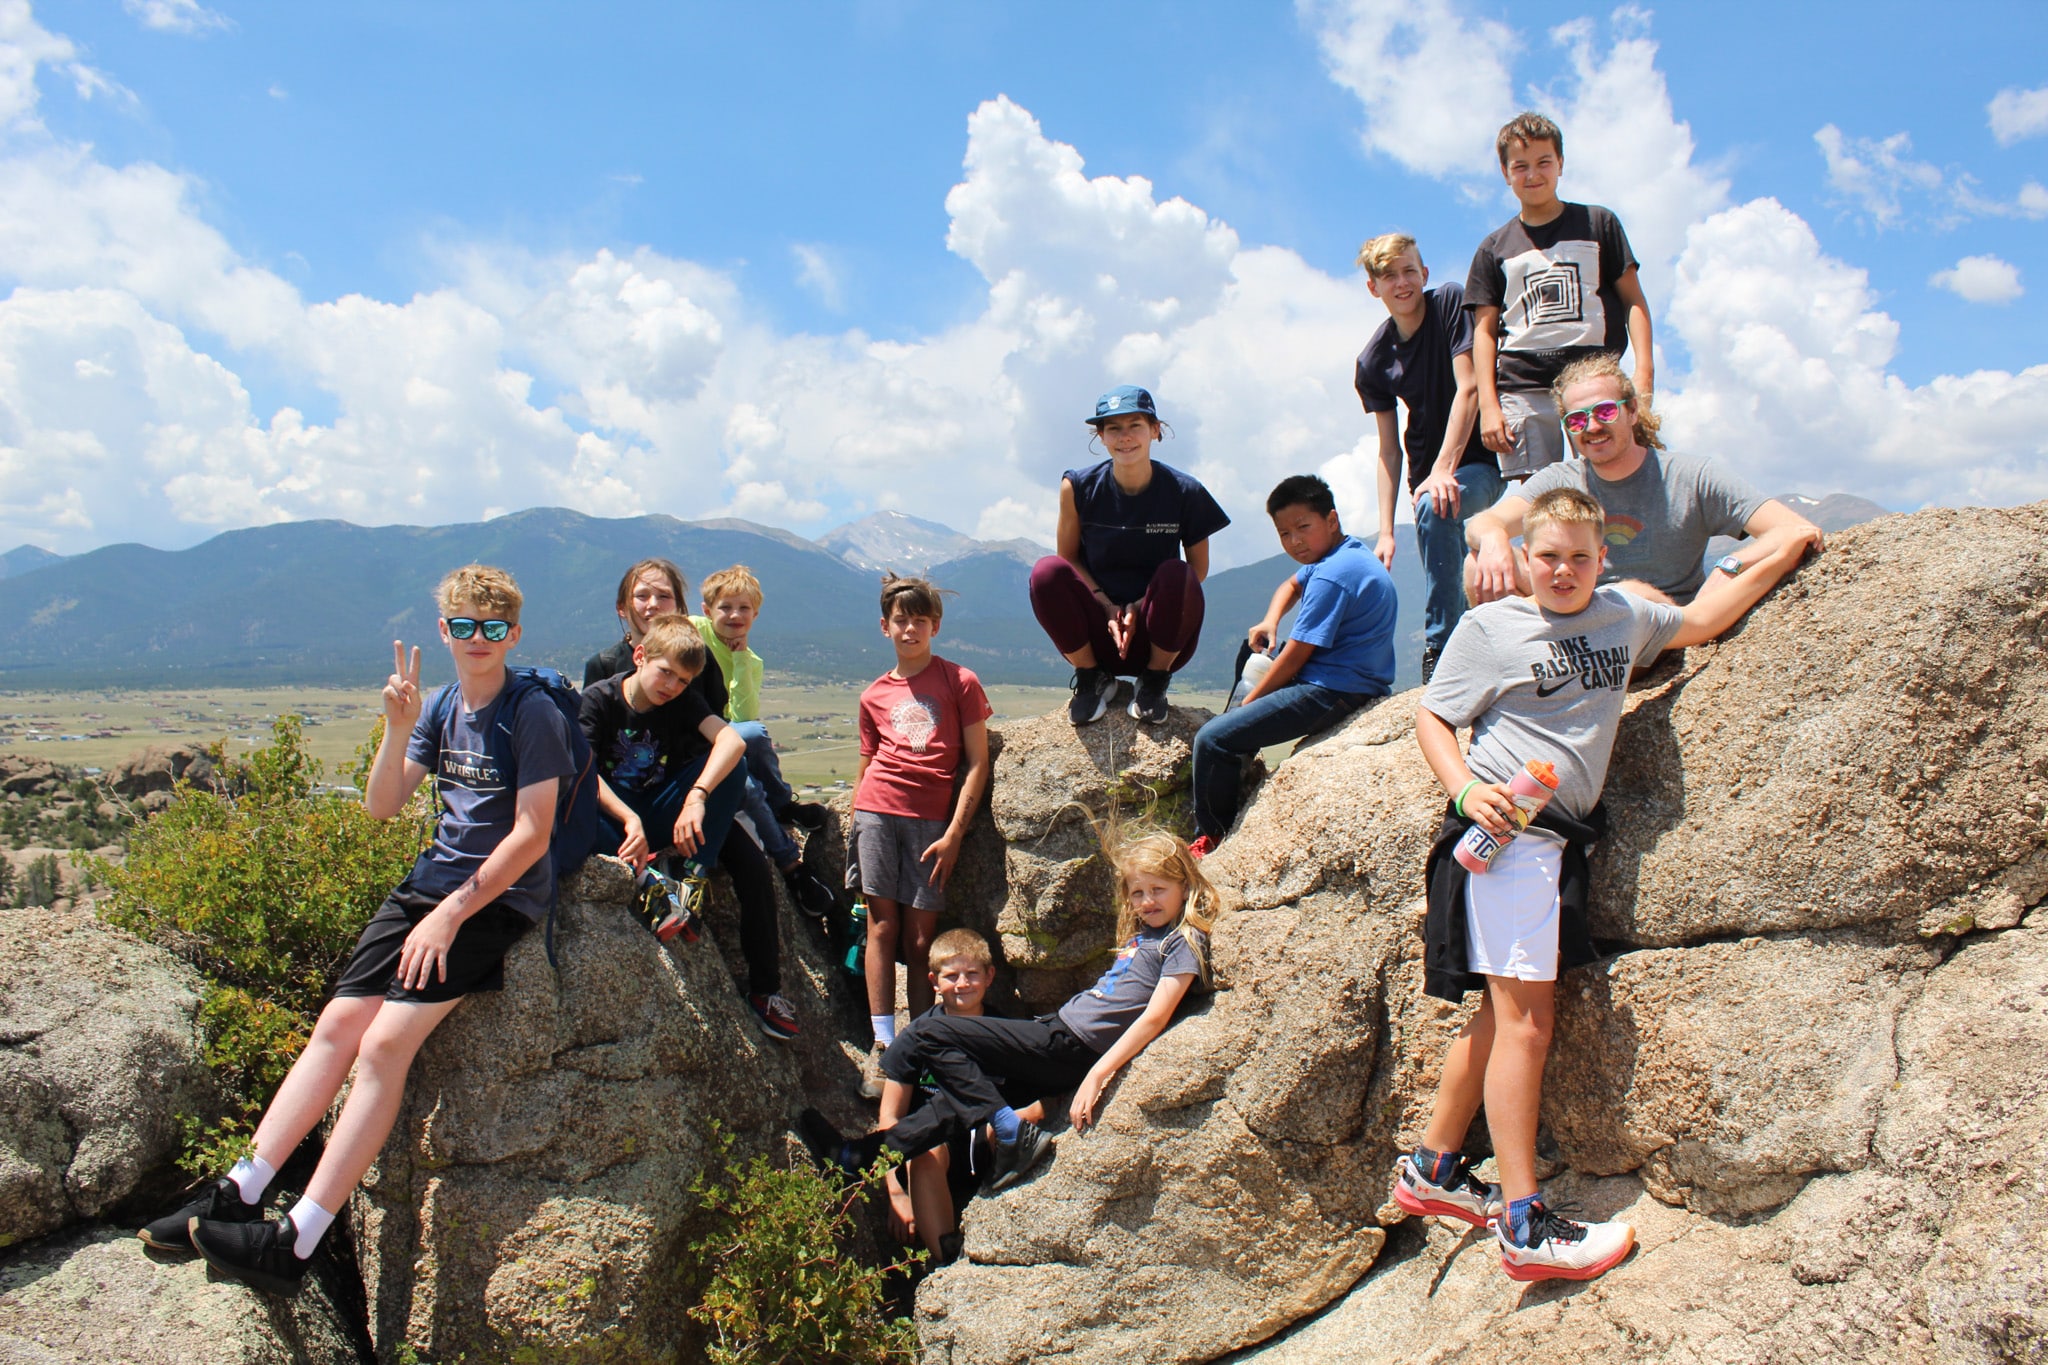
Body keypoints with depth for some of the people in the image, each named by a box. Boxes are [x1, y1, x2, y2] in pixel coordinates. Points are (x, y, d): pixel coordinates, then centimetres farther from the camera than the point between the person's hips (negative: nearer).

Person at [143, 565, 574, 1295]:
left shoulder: (532, 715, -10)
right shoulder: (444, 709, 13)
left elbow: (531, 834, -15)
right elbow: (381, 805, 8)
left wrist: (451, 914, -17)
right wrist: (398, 729, -8)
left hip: (499, 895, -7)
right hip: (430, 880, 7)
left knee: (385, 1041, -18)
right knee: (338, 1021, -5)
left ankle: (295, 1241, -17)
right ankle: (236, 1193, 1)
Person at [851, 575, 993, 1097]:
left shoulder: (960, 682, 5)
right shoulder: (874, 695, 15)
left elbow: (977, 763, 2)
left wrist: (953, 834, -6)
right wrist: (851, 835, 12)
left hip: (931, 819, -2)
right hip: (877, 812, 2)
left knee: (920, 938, -3)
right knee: (882, 923, -3)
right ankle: (882, 1046, 0)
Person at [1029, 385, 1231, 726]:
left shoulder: (1185, 492, -7)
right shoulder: (1078, 487, -5)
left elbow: (1198, 570, 1)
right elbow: (1068, 558, 3)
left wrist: (1139, 607, -13)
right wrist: (1108, 607, -14)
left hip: (1161, 640, -1)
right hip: (1096, 639, 1)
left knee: (1176, 575, -31)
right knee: (1046, 572, -25)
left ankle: (1155, 680, -4)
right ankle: (1093, 679, -2)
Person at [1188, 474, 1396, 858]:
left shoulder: (1332, 575, -20)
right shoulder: (1351, 551, 12)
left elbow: (1295, 656, -19)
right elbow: (1291, 585, 30)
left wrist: (1248, 702, -8)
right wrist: (1270, 622, 10)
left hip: (1332, 693, -12)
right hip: (1355, 682, 12)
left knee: (1213, 739, -17)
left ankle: (1212, 837, 3)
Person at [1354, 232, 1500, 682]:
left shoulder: (1451, 302, -9)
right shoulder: (1374, 361, 0)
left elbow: (1468, 388, -16)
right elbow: (1389, 449, 0)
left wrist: (1443, 469, -25)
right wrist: (1386, 531, -8)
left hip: (1481, 460, -5)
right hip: (1430, 472, 5)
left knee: (1435, 509, -33)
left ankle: (1439, 646, -28)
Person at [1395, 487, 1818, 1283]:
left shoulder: (1624, 617, 17)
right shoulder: (1488, 628, 0)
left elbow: (1701, 622, 33)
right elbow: (1432, 718, 0)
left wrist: (1779, 560, 27)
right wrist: (1467, 791, -15)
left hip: (1561, 834, 7)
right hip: (1504, 828, -6)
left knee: (1509, 1014, 9)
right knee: (1524, 1016, -10)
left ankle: (1433, 1170, 22)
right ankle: (1524, 1225, -6)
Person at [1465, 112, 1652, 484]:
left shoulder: (1598, 223, 16)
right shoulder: (1494, 248, 17)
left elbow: (1633, 300, 11)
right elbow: (1484, 329, 12)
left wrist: (1644, 369, -3)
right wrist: (1488, 405, 1)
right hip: (1522, 387, 0)